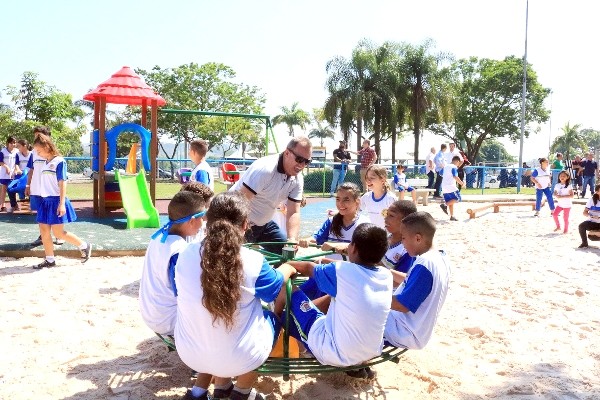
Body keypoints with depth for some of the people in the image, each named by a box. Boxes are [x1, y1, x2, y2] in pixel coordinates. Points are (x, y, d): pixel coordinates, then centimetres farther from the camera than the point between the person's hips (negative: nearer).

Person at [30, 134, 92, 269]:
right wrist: (43, 200, 14)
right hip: (45, 201, 8)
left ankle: (84, 246, 10)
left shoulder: (59, 161, -10)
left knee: (58, 233, -5)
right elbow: (45, 184, 15)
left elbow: (62, 183, -15)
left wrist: (62, 203, -20)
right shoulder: (46, 163, 11)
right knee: (44, 231, 5)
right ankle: (49, 260, 13)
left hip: (56, 201, -8)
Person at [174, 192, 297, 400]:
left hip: (189, 353, 4)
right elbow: (274, 288, 1)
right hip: (240, 359, -3)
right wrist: (288, 268, 23)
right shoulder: (253, 261, -20)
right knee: (273, 319, 25)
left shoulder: (186, 254, -11)